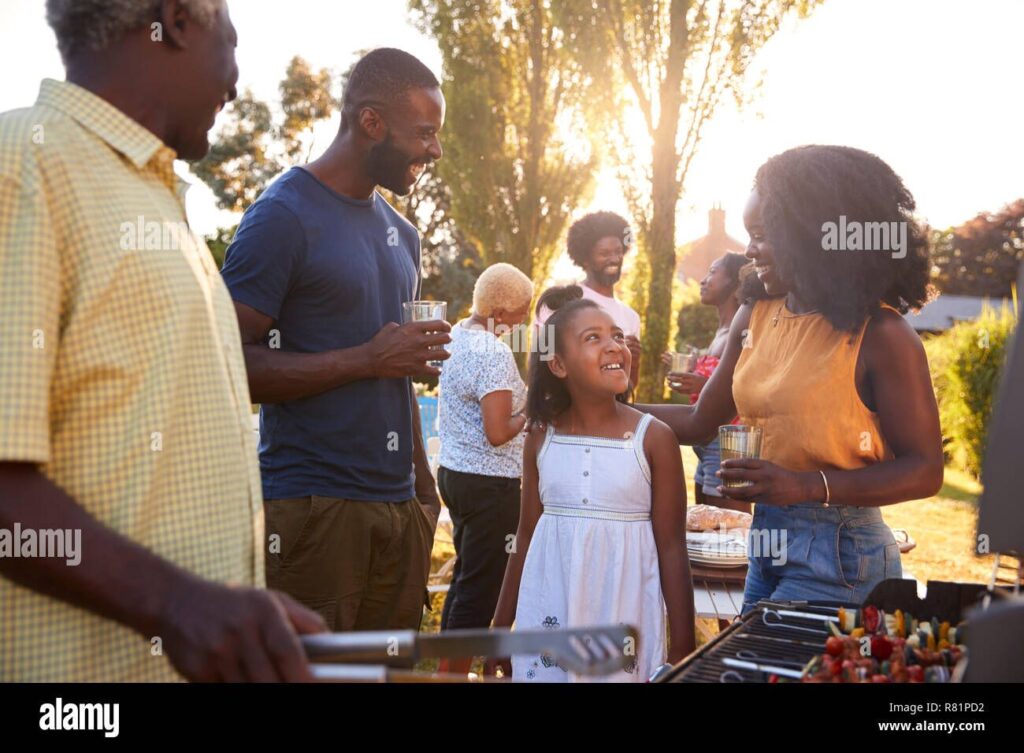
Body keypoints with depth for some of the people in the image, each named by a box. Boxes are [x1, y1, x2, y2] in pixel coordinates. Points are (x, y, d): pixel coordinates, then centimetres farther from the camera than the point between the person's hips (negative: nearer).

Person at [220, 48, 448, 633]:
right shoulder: (284, 216, -6)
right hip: (314, 505, -7)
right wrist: (368, 359, -18)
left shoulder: (401, 232, 18)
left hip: (399, 504, 7)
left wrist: (424, 486, 16)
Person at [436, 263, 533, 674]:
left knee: (465, 575, 19)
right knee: (482, 586, 1)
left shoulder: (456, 335, 8)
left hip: (453, 471, 10)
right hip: (490, 483, -9)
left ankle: (447, 666, 28)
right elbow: (498, 433, -24)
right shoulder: (495, 352, -20)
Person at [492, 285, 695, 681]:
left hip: (624, 615, -2)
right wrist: (501, 624, 11)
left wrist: (683, 645, -4)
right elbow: (526, 537, 9)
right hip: (548, 614, 3)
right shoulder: (542, 436, 0)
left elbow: (671, 546, -5)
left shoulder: (654, 438, -8)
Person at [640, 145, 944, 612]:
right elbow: (700, 421, 10)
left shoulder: (879, 335, -14)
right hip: (766, 538, 7)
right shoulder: (755, 317, 4)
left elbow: (924, 470, -14)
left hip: (838, 552, -6)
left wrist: (808, 486, -25)